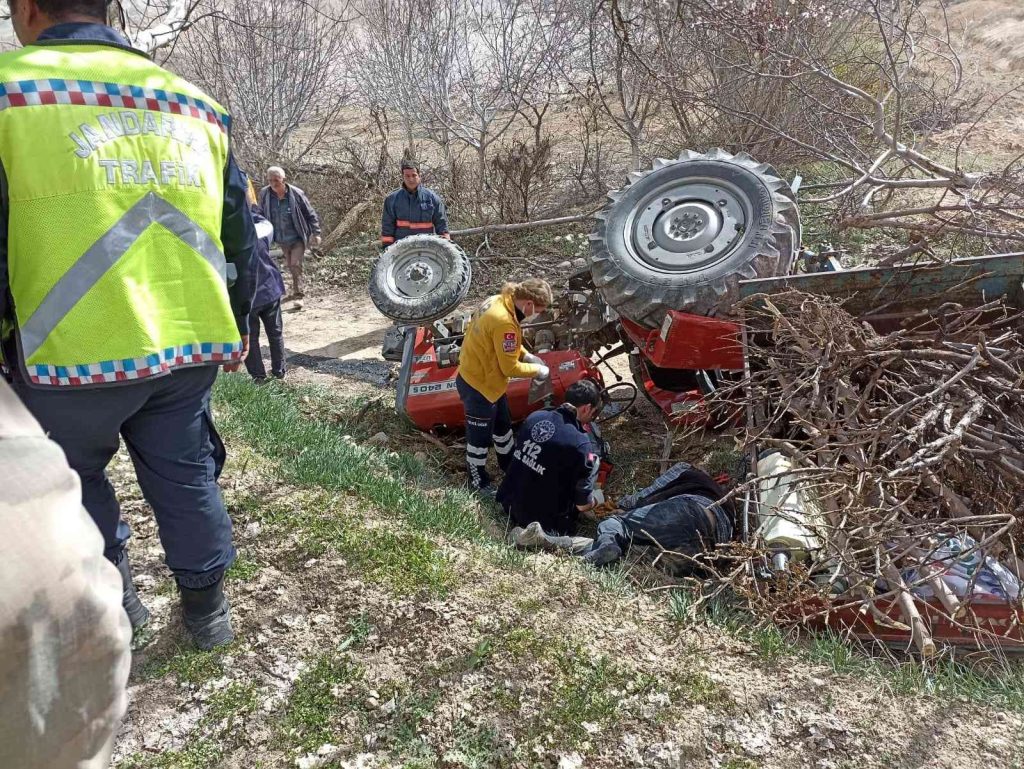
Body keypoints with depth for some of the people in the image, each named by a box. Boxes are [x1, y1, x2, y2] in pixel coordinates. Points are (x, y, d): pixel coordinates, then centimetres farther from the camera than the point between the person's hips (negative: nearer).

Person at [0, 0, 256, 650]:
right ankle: (208, 606, 29)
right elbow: (239, 235, 13)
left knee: (72, 477, 21)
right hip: (193, 346, 4)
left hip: (77, 351, -4)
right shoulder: (196, 105, 10)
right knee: (186, 474, 18)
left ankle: (113, 595, 31)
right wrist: (237, 328, 23)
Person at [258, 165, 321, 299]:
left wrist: (315, 233, -11)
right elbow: (261, 215, 6)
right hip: (281, 240, 4)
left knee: (295, 265, -13)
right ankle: (296, 291, 31)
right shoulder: (264, 194, -9)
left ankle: (298, 294, -8)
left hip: (297, 239, -4)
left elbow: (311, 214, -8)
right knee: (290, 266, 15)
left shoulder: (296, 193, -17)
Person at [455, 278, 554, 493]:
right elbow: (510, 368, -24)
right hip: (478, 386, -10)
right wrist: (537, 370, -9)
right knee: (480, 436, 12)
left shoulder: (498, 301, -4)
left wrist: (526, 356, 2)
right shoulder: (504, 322, -34)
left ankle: (508, 463, 48)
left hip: (475, 375, 10)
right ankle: (478, 481, 32)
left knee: (502, 425, 27)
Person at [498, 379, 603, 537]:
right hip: (541, 521, -6)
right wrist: (594, 502, 8)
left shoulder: (534, 417, -4)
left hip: (508, 502, 7)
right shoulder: (581, 446, -23)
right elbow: (583, 504, -16)